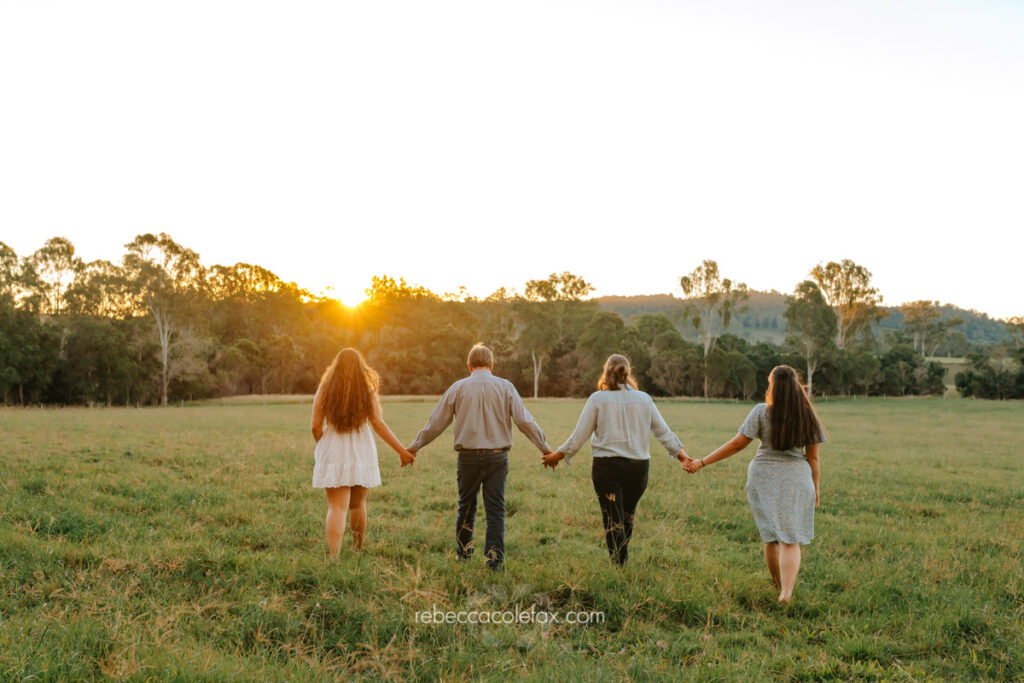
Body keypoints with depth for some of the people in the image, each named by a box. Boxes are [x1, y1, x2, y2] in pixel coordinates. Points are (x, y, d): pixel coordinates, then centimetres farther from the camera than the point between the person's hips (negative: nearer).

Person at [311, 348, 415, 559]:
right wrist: (402, 451, -6)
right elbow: (378, 424, -8)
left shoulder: (324, 390, -1)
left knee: (337, 507, -4)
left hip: (333, 453, -1)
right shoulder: (368, 390, -1)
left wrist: (323, 447, 17)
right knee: (357, 505, 17)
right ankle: (358, 551, 30)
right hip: (361, 454, 1)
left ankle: (334, 556, -18)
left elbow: (316, 426, -4)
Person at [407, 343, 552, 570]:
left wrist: (413, 447, 14)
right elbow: (524, 421, -2)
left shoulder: (458, 388, 1)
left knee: (466, 505, 16)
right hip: (497, 456, 0)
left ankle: (463, 550, 29)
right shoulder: (505, 387, 1)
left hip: (468, 456, 1)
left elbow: (436, 423, 4)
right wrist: (546, 449, 5)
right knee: (495, 509, 4)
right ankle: (494, 557, 0)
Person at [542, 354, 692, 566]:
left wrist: (557, 456, 10)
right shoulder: (644, 399, 7)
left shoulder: (598, 399, -1)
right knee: (628, 517, 19)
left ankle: (619, 565, -1)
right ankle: (623, 560, 27)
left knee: (613, 521, 2)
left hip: (607, 466, -3)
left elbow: (579, 436, -2)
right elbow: (663, 432, 10)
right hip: (638, 466, 3)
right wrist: (682, 456, 21)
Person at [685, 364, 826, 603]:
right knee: (790, 539, 1)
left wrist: (703, 462, -3)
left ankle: (778, 587, 27)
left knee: (771, 537, 16)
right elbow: (813, 457, 3)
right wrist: (816, 488, 15)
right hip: (797, 478, 0)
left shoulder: (762, 412, -8)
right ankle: (786, 593, -14)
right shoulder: (808, 416, -1)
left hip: (763, 477, 0)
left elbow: (737, 444, -8)